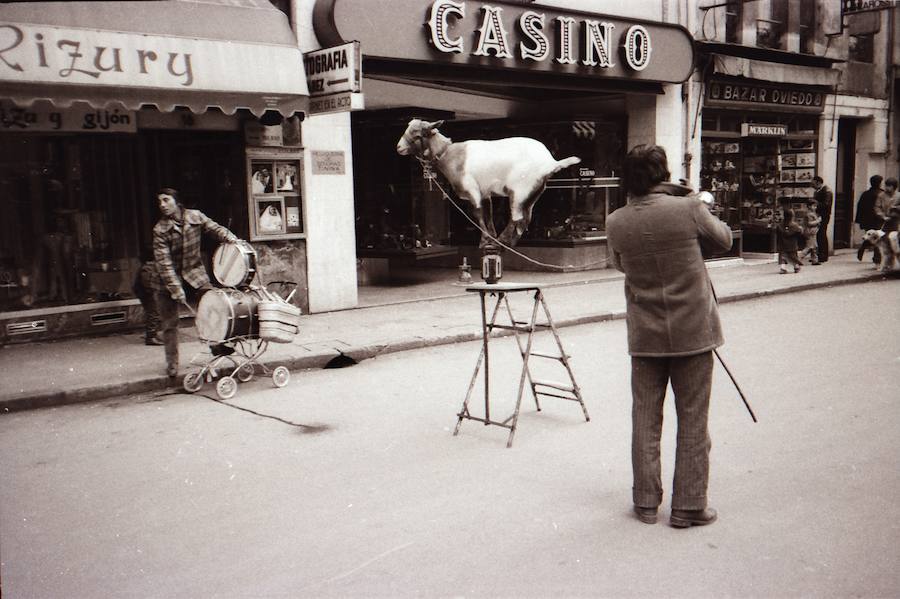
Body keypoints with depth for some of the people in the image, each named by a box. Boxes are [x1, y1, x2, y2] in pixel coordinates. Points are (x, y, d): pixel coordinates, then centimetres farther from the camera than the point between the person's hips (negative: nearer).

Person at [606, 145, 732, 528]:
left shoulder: (616, 222, -4)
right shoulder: (688, 209, -12)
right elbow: (724, 240, 6)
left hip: (645, 334, 2)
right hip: (692, 330, -2)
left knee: (645, 419, 11)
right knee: (693, 421, 7)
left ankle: (646, 502, 20)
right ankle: (688, 507, 14)